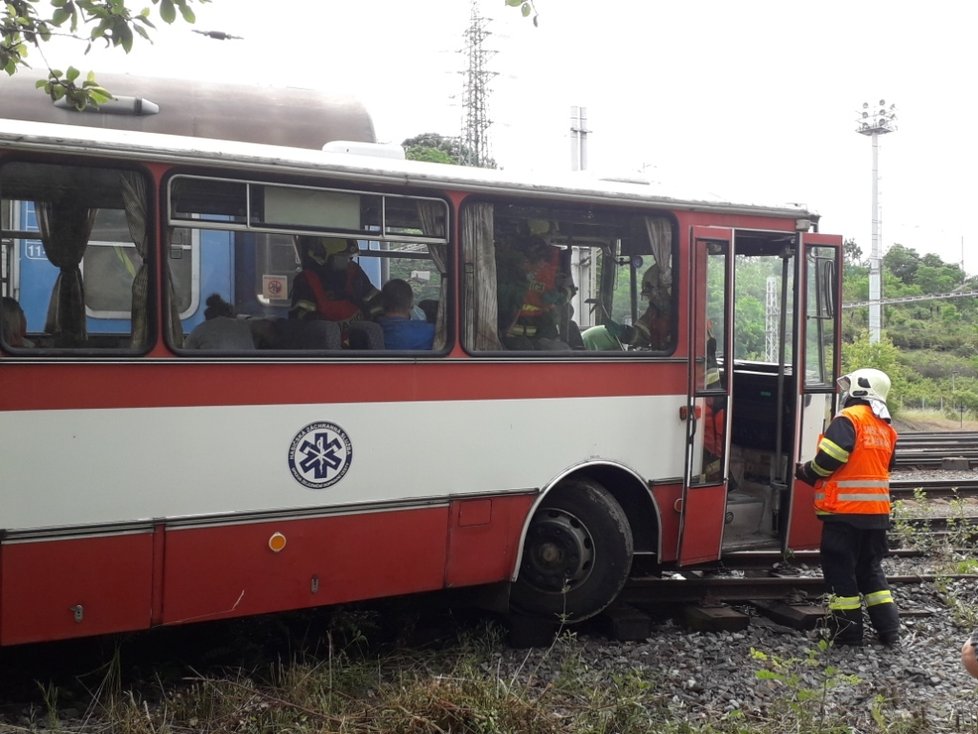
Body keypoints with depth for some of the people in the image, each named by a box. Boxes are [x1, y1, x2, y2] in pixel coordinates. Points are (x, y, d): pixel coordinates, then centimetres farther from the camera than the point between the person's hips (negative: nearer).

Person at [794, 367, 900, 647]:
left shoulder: (848, 419, -13)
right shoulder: (886, 428, 12)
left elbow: (827, 460, -21)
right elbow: (879, 468, 17)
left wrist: (805, 472, -1)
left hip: (845, 510, -8)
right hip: (877, 510, 8)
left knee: (840, 569, 3)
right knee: (870, 568, 18)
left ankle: (848, 631, 8)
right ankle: (889, 629, 17)